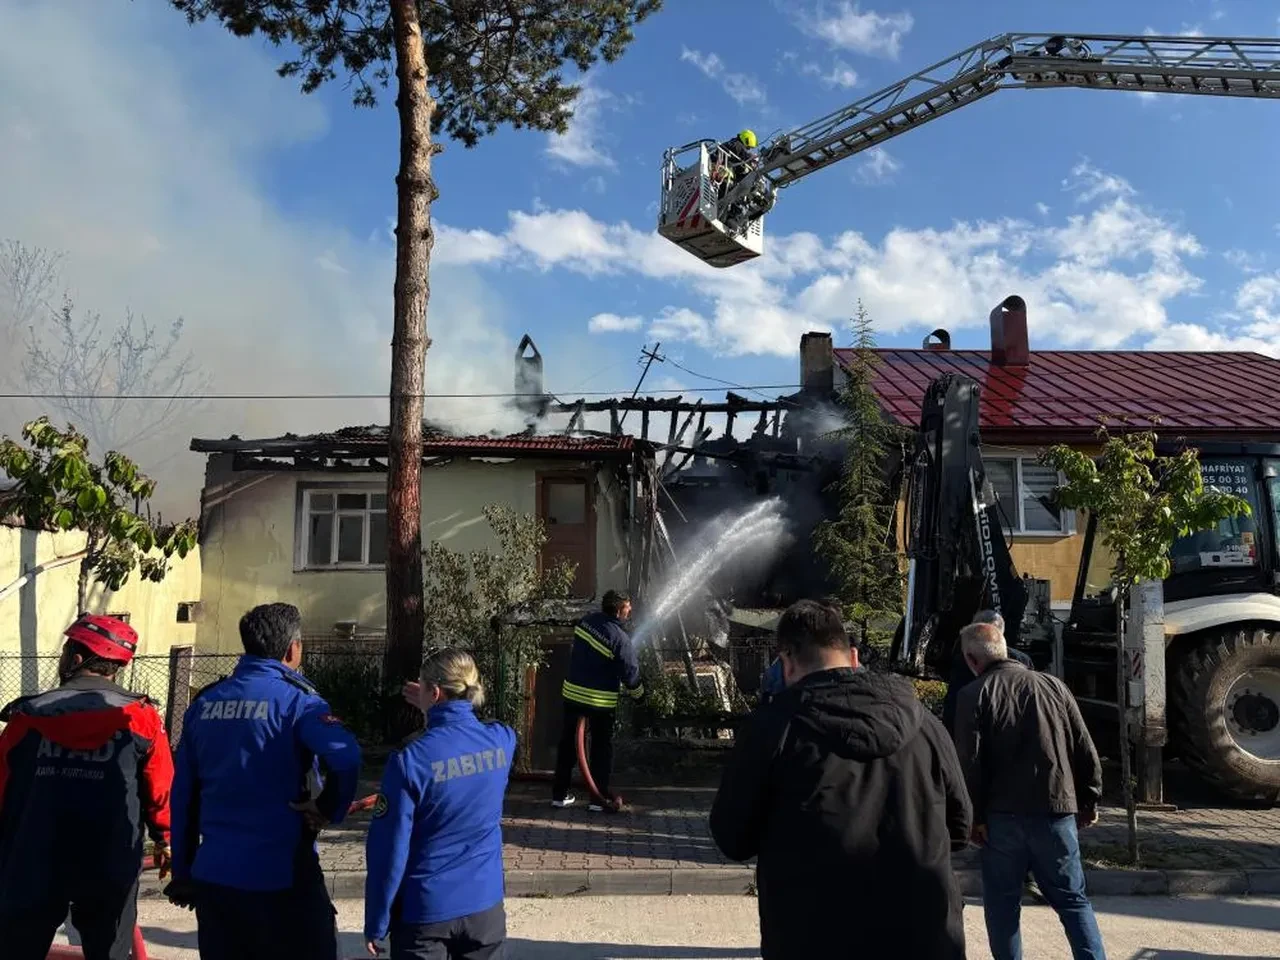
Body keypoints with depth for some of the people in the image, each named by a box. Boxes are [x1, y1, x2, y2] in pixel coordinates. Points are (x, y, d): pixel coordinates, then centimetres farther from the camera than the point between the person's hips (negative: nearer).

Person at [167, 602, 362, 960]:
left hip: (213, 875, 6)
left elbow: (183, 796, 9)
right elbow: (345, 758, -30)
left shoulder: (204, 702, 5)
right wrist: (330, 809, -12)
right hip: (282, 876, -5)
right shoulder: (295, 698, -11)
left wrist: (183, 872, 17)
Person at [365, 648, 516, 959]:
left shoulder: (410, 761, -20)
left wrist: (375, 925, -4)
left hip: (425, 911, -4)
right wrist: (433, 711, 20)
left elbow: (389, 850, -15)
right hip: (484, 905, 4)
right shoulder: (503, 741, -8)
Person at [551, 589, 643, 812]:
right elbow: (630, 674, -15)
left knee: (568, 742, 15)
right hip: (601, 701, -5)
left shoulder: (586, 621, -3)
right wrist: (639, 693, 5)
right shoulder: (620, 639, -20)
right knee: (602, 746, 11)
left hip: (572, 693, 5)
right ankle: (600, 798, 16)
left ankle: (559, 794, 24)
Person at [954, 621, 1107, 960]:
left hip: (1002, 814, -3)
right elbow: (1085, 749, 8)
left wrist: (975, 816, -3)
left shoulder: (974, 695, -5)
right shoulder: (1053, 685, 6)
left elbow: (970, 763, -10)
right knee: (1072, 898, 14)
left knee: (1002, 902, 11)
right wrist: (1090, 800, 16)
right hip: (1056, 809, 3)